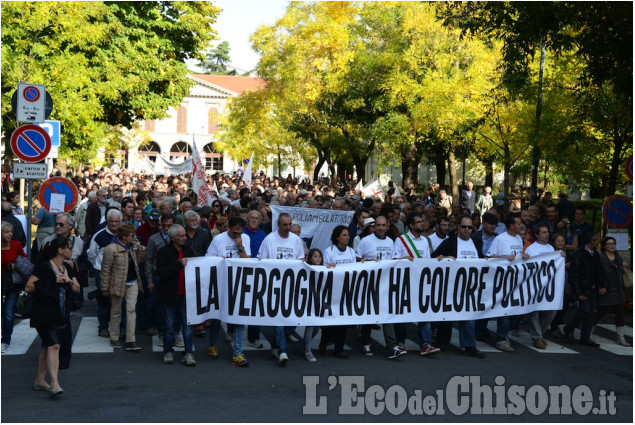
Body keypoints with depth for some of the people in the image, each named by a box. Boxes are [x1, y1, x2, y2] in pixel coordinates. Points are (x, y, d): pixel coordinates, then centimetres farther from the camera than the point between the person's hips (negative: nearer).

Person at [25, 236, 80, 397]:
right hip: (44, 315, -8)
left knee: (48, 347, 14)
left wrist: (69, 281, -9)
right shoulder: (44, 267, -12)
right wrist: (52, 282, -18)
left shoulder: (67, 268, 11)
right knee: (53, 345, -16)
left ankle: (40, 380, 23)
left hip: (61, 315, 8)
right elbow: (28, 287, -16)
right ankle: (54, 384, -19)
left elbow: (77, 289, 12)